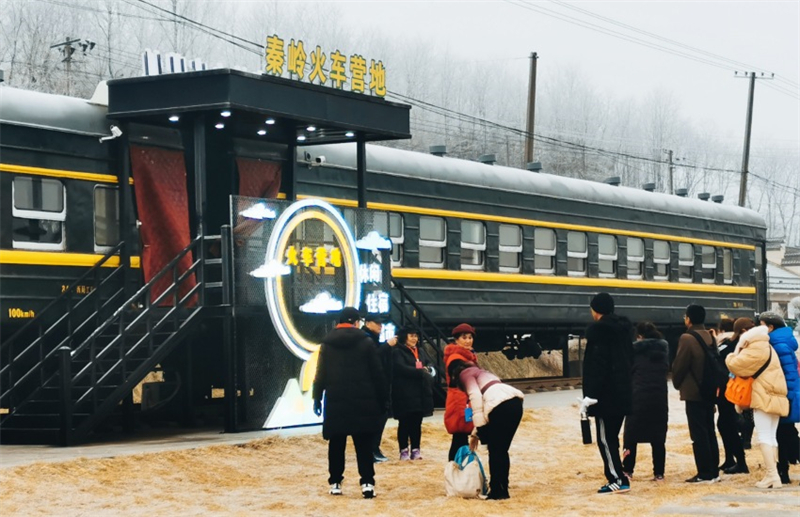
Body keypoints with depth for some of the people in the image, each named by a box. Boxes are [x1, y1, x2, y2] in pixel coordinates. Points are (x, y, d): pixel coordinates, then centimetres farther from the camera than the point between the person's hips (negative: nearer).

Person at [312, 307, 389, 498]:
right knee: (364, 443, -1)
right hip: (362, 401, -2)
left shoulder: (327, 343, 6)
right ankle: (367, 483, -11)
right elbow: (377, 373, -1)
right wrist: (382, 400, 5)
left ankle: (335, 483, 11)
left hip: (335, 400, 2)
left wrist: (317, 399, 11)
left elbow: (320, 374, 6)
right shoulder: (365, 342, -1)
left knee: (336, 443, 9)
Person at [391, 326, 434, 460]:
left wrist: (427, 369, -5)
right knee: (404, 423, -3)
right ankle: (404, 450, 2)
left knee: (416, 423, 5)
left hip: (419, 394, 7)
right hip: (405, 394, -7)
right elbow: (402, 368, -18)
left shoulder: (418, 352, 20)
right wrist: (421, 372, -11)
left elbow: (428, 366, 19)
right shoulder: (398, 352, -5)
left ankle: (415, 449, 10)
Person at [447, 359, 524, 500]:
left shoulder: (465, 374, 11)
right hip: (515, 402, 8)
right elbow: (482, 399, 35)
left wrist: (479, 428, -7)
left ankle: (497, 492, 1)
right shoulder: (479, 372, 36)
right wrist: (475, 433, 36)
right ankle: (502, 490, 18)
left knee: (495, 451, 0)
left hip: (501, 405, -8)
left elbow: (475, 397, -6)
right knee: (501, 451, 15)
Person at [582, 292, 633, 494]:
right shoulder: (623, 329, 13)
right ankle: (615, 478, 14)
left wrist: (589, 395, -17)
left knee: (605, 439, -4)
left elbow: (596, 366, -18)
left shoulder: (598, 330, -13)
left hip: (606, 395, -9)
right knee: (611, 438, 14)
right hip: (623, 392, 9)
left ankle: (618, 480, -7)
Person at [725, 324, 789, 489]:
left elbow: (735, 365, -13)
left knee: (764, 437, -10)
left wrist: (734, 354, 6)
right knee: (771, 437, 9)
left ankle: (772, 475, -15)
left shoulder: (756, 349, -11)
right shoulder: (766, 348, 21)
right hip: (774, 397, 10)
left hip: (764, 397, -10)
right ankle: (773, 475, 6)